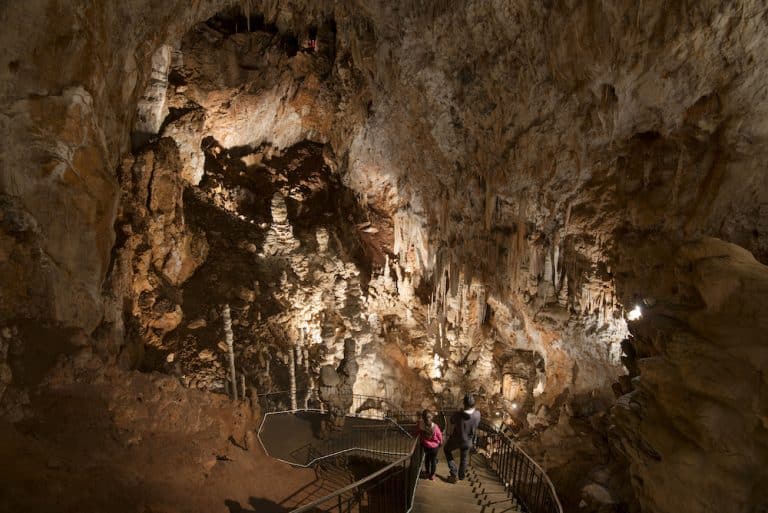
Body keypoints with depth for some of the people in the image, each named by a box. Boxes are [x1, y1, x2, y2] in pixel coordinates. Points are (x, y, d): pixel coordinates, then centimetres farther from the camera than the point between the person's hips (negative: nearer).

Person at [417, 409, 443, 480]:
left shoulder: (421, 426, -28)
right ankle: (432, 475, 34)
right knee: (433, 460, 20)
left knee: (427, 459, 26)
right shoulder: (435, 427, -31)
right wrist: (440, 443, 7)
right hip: (434, 446, -2)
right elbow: (440, 436, -14)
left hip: (425, 446, 2)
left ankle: (428, 473, 42)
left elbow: (420, 436, -10)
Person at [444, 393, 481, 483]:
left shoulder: (458, 415, -36)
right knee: (464, 457, 29)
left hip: (456, 440, -2)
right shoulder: (477, 414, -28)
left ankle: (454, 473, 25)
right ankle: (461, 475, 49)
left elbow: (451, 421, -12)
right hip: (468, 441, 3)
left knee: (447, 450, 28)